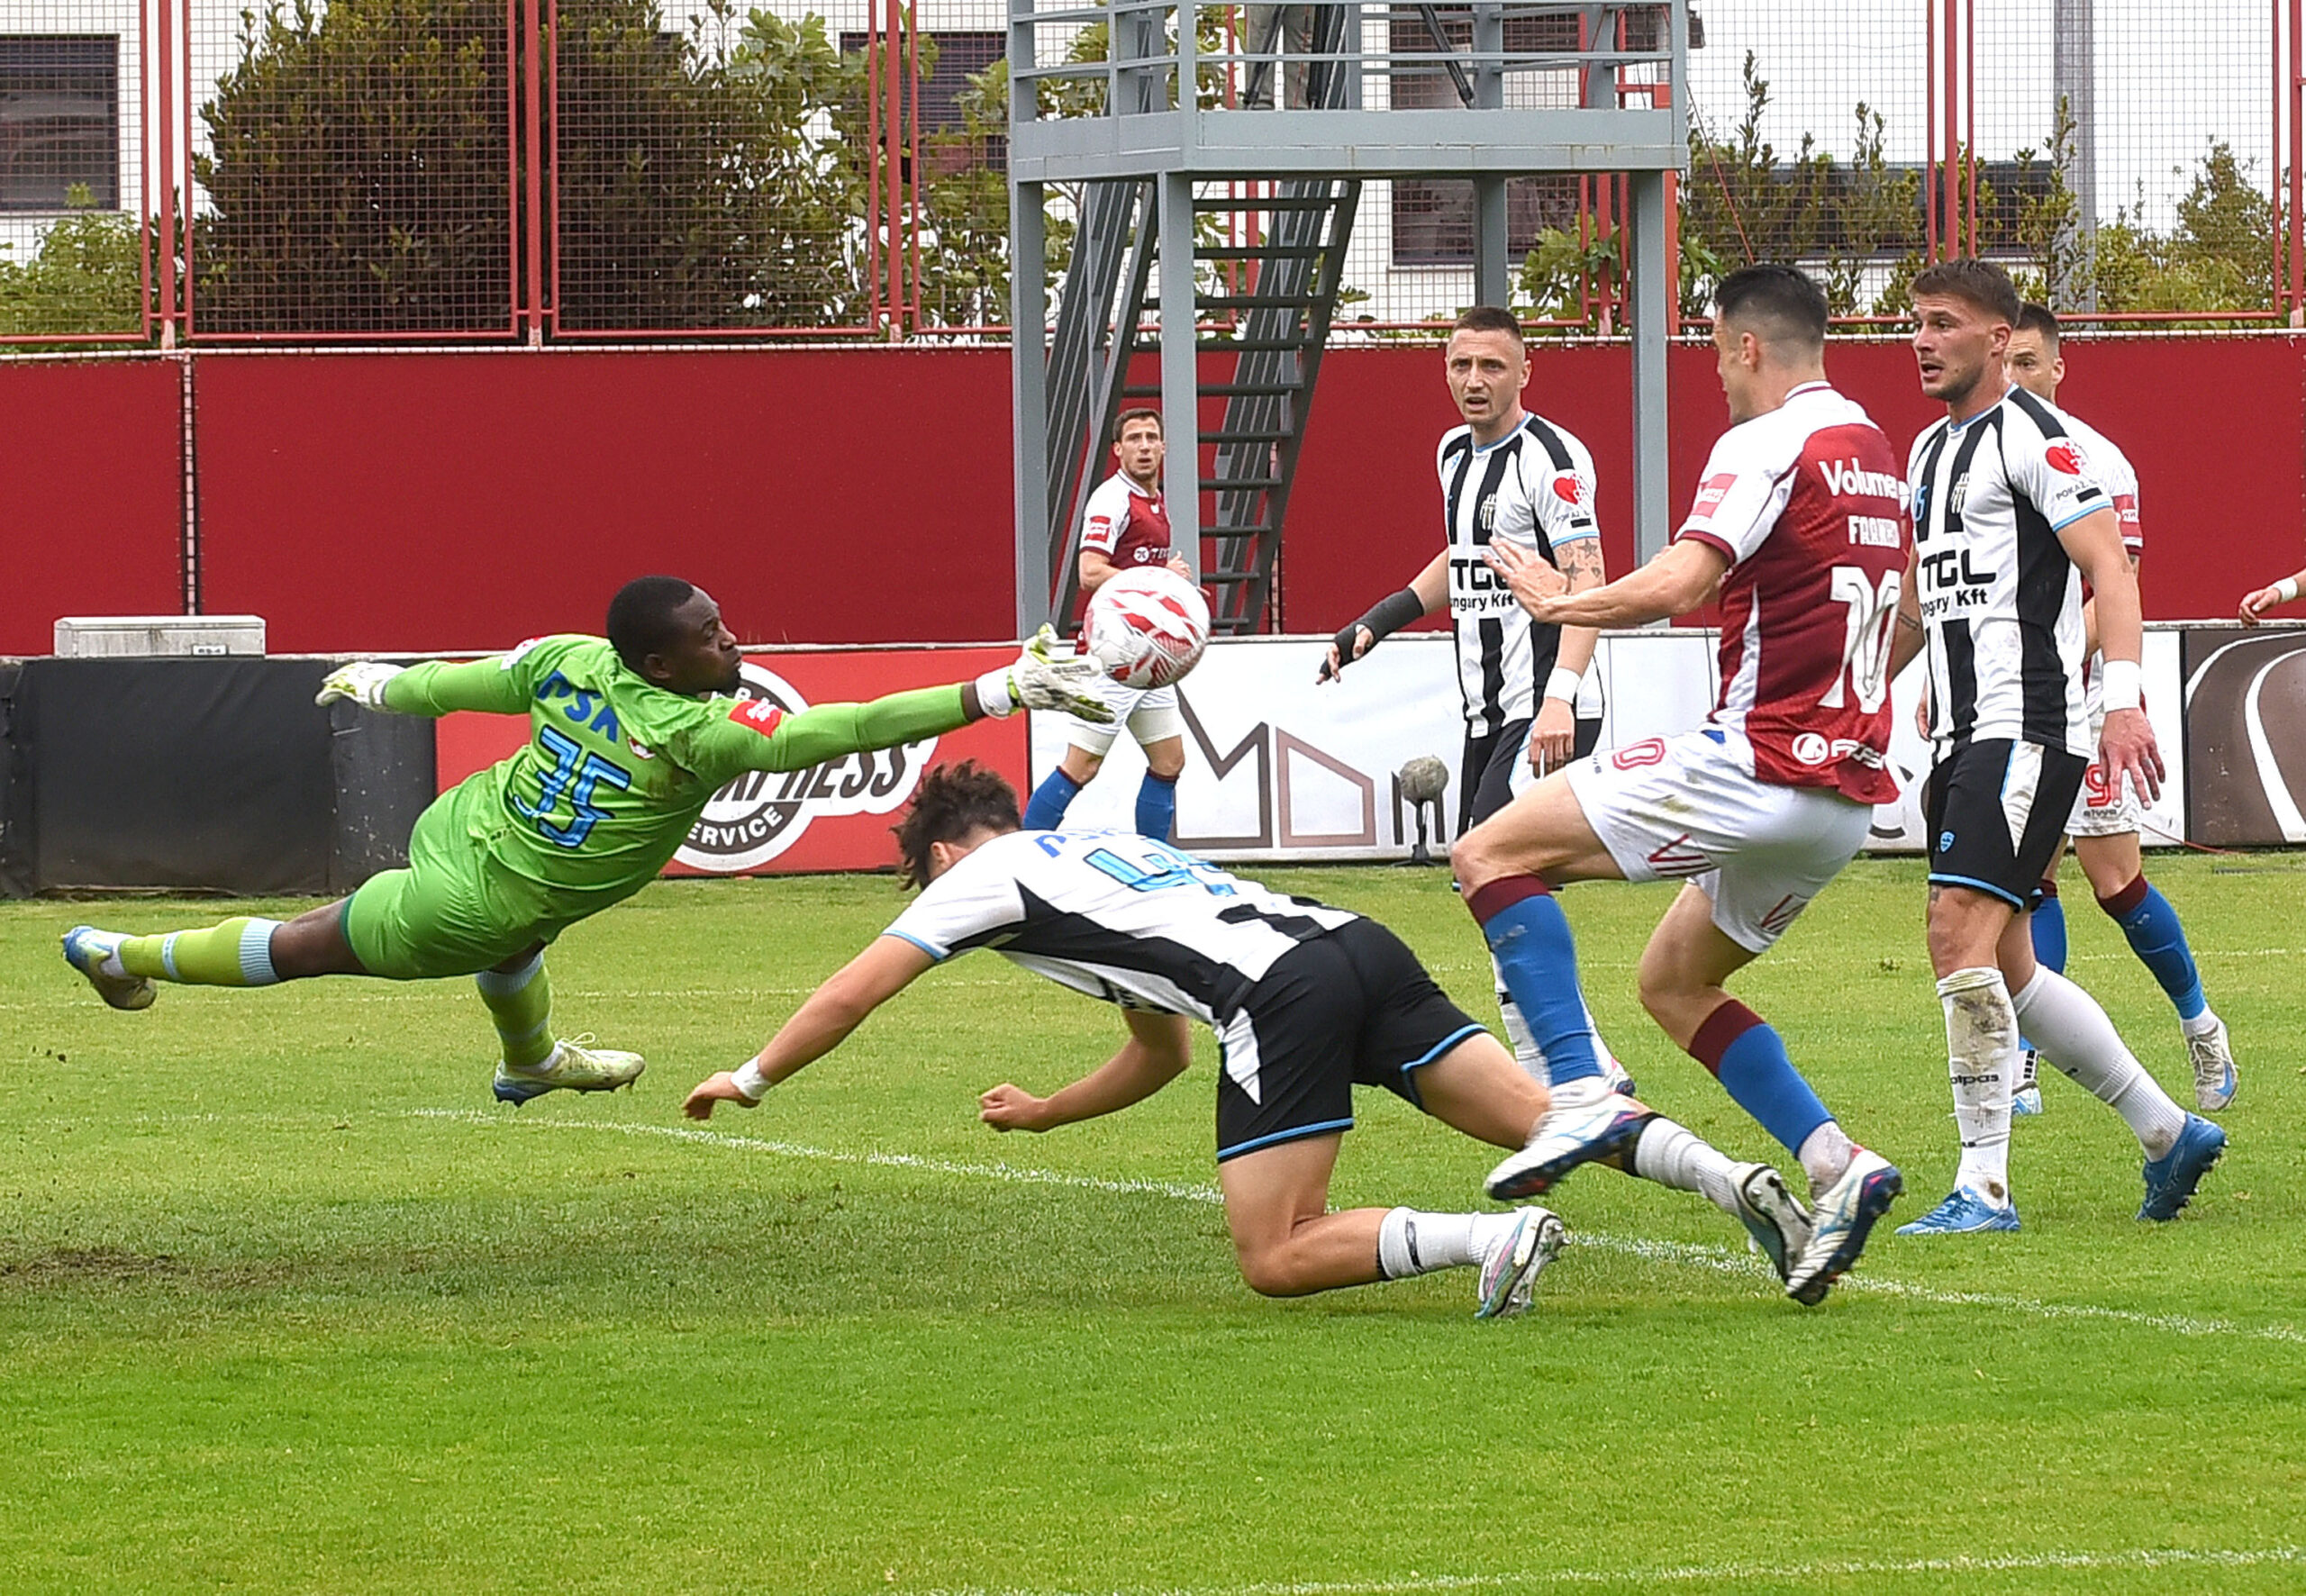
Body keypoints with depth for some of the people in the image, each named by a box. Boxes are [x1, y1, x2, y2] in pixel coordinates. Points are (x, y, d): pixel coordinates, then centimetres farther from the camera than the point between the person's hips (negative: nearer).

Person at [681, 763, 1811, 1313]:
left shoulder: (982, 874, 16)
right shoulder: (1099, 855, 39)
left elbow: (848, 996, 19)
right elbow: (1161, 1055, 47)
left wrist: (750, 1080, 34)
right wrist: (1043, 1115, 56)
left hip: (1280, 993, -8)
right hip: (1359, 948, 8)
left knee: (1276, 1260, -7)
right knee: (1548, 1117, -1)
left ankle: (1493, 1240, -26)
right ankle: (1734, 1177, -23)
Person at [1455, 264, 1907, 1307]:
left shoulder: (1766, 445, -11)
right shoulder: (1875, 456, 17)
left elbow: (1677, 585, -23)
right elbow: (1904, 624, 28)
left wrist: (1560, 603, -7)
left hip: (1754, 768, -9)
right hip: (1849, 791, 9)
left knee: (1491, 852, -5)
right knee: (1673, 985, 22)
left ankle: (1582, 1096, -19)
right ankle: (1834, 1163, 4)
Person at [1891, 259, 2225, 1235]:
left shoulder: (2030, 435, -8)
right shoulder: (1929, 452, 19)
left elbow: (2109, 567, -16)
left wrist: (2124, 699, -27)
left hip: (2027, 732, -10)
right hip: (1962, 738, 10)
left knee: (1961, 935, -17)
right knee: (2005, 967, 9)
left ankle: (1984, 1187, -16)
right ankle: (2169, 1134, 21)